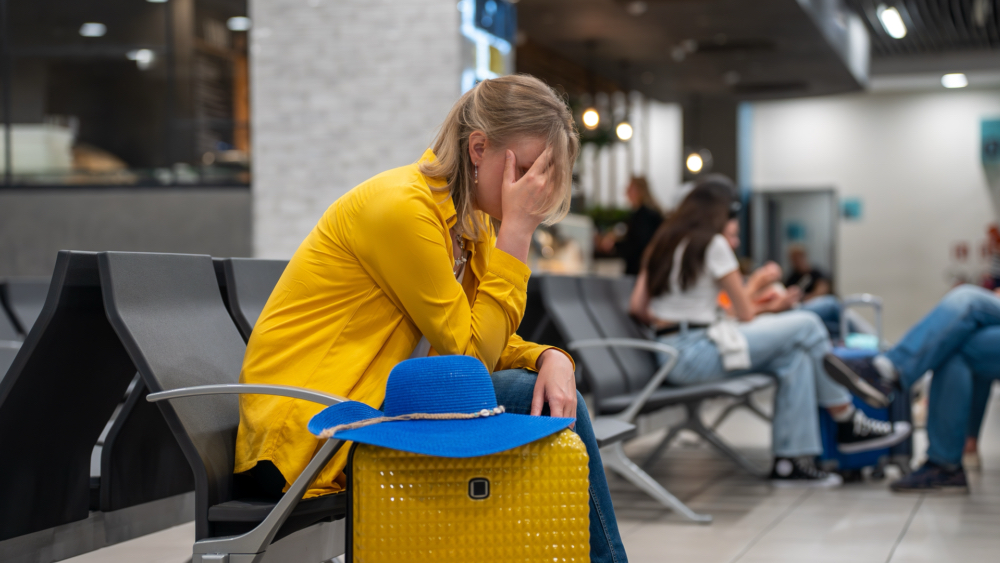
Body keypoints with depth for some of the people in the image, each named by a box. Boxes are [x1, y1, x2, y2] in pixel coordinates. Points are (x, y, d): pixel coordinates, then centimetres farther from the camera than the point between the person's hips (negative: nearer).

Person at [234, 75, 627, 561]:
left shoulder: (470, 219, 8)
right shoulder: (403, 207, -19)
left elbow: (488, 342, 10)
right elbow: (470, 350, -17)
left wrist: (550, 358, -11)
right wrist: (516, 230, -16)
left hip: (373, 404, 8)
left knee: (552, 396, -5)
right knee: (527, 399, -17)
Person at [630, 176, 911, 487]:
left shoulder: (662, 242, 15)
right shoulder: (712, 243, -9)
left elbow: (637, 306, 11)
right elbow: (746, 313, -5)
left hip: (670, 357, 9)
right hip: (696, 353, -9)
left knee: (795, 356, 7)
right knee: (806, 325, -4)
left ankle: (791, 459, 0)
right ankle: (848, 423, 8)